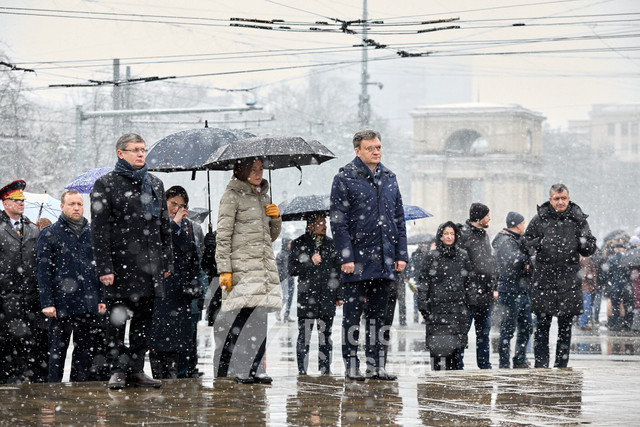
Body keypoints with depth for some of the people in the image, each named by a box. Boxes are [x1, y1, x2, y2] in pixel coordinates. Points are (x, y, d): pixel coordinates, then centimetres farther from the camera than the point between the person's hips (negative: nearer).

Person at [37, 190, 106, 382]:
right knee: (58, 350, 1)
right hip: (61, 305, -4)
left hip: (89, 305, 4)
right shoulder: (49, 234, 1)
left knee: (86, 351, 6)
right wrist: (47, 303, -10)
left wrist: (102, 298, 10)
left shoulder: (92, 234, 13)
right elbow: (43, 271, -3)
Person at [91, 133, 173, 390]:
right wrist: (104, 267, -13)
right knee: (117, 320, -2)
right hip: (120, 264, -5)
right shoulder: (105, 185, -1)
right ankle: (117, 371, 4)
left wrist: (167, 261, 12)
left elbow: (164, 225, 19)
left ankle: (136, 370, 12)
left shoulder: (155, 185, 16)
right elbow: (99, 229, -6)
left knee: (143, 320, 6)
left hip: (150, 265, 5)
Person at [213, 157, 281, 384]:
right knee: (244, 314, -12)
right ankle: (238, 368, -7)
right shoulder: (232, 196, 0)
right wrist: (224, 269, -13)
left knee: (259, 317, 1)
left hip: (266, 265, 6)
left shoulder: (263, 196, 20)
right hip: (242, 266, -6)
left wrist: (276, 218, 6)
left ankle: (255, 369, 2)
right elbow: (223, 236, -6)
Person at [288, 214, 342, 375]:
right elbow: (292, 269, -1)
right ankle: (302, 369, 0)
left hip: (327, 297, 3)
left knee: (325, 335, 2)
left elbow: (337, 271, 15)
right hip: (306, 296, -2)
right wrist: (310, 262, -14)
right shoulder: (299, 244, 4)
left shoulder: (331, 244, 13)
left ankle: (325, 368, 7)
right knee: (304, 335, -4)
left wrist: (339, 295, 10)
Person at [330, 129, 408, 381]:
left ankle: (376, 366, 12)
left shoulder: (389, 178, 13)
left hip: (385, 260, 5)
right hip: (357, 259, -5)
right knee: (353, 311, 0)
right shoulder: (344, 179, -3)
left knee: (378, 313, 8)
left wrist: (401, 254, 8)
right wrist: (346, 257, -14)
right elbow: (338, 221, -7)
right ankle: (351, 366, 5)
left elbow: (399, 219, 16)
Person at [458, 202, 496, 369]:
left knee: (484, 331, 12)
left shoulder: (484, 235, 18)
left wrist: (492, 286, 21)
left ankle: (485, 365, 17)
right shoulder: (464, 234, -10)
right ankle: (458, 364, 0)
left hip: (485, 294, 8)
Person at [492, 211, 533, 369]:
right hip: (510, 292, -10)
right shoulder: (505, 242, -13)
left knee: (526, 327, 13)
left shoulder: (517, 241, 18)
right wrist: (526, 255, -25)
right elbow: (511, 259, -32)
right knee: (508, 329, -5)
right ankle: (504, 364, 0)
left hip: (522, 292, 10)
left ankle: (520, 361, 23)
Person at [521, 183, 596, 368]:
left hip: (569, 281, 1)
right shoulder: (540, 219, 3)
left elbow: (591, 249, 10)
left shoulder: (578, 220, 6)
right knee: (543, 325, 0)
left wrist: (584, 243, -12)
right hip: (544, 281, -1)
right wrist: (539, 243, -10)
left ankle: (561, 364, 14)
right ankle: (541, 363, 4)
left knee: (565, 326, 6)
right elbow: (525, 242, 10)